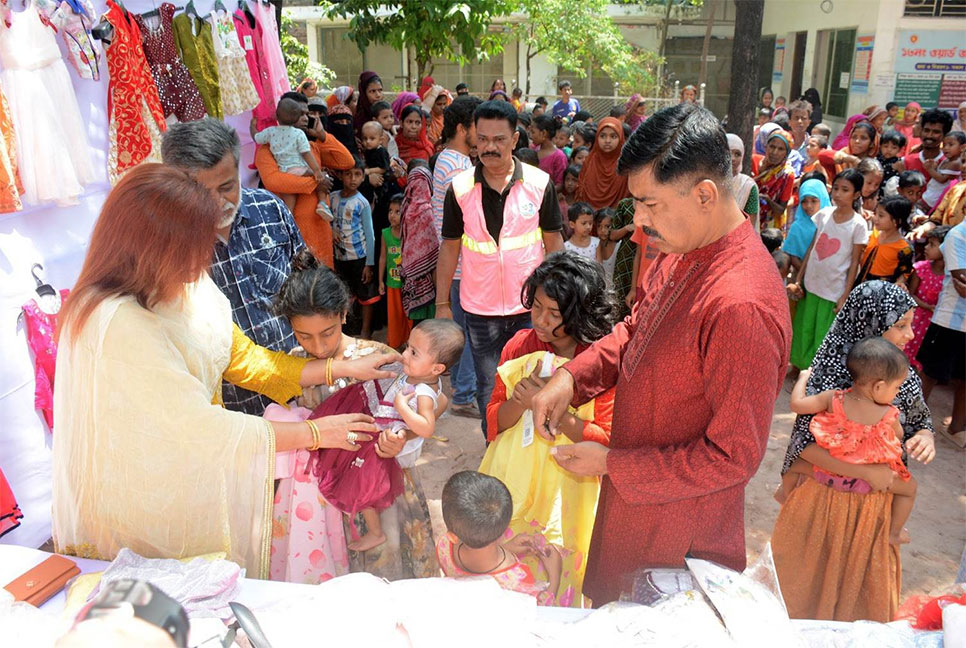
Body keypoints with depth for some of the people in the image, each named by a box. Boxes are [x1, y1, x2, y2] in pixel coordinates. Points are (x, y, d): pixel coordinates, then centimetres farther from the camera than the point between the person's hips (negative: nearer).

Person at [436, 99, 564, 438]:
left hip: (530, 307, -1)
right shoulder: (460, 188, -3)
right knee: (488, 390, 15)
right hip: (480, 309, 1)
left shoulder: (540, 183, -6)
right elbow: (450, 247, 2)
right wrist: (442, 304, 1)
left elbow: (553, 241, 1)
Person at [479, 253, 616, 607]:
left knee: (558, 578, 9)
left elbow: (607, 442, -13)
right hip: (515, 481, 3)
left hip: (568, 489, -3)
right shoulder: (520, 346, -2)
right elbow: (494, 421, 2)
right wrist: (520, 401, -20)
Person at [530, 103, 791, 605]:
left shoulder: (740, 305, -35)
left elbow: (734, 456, -27)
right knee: (615, 605, 29)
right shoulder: (680, 253, -6)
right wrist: (572, 375, -7)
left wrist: (611, 464, -20)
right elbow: (635, 331, 10)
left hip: (677, 524, -7)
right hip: (630, 489, 8)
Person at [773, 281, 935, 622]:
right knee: (806, 585, 18)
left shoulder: (905, 380, -9)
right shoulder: (830, 371, -22)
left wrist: (925, 439, -16)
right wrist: (868, 472, -25)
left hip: (873, 505, 4)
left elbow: (920, 424, 7)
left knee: (861, 587, 21)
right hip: (822, 499, -3)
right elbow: (806, 444, -22)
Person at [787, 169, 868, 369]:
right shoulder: (824, 214, 1)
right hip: (811, 285, 4)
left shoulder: (858, 225, -10)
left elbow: (854, 263, -8)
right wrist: (798, 280, 5)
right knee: (804, 332, 13)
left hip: (834, 291, -4)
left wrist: (845, 297, -10)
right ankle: (802, 369, 31)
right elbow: (811, 249, 6)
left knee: (823, 338, 5)